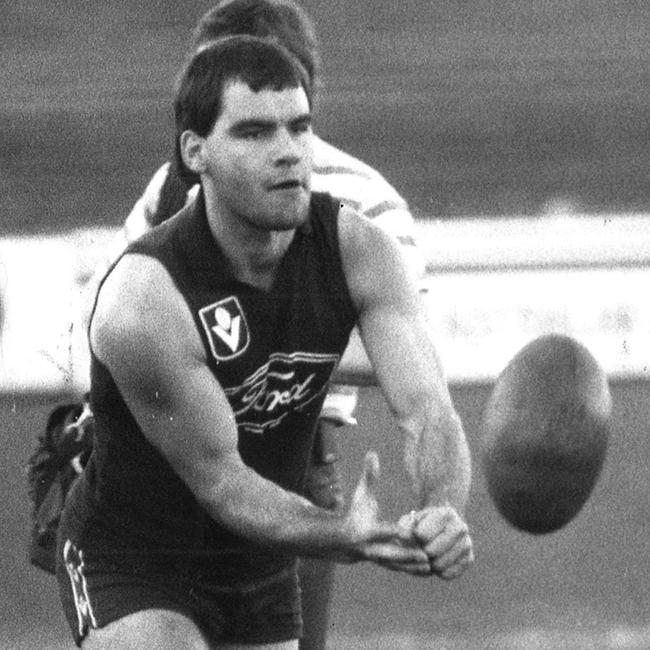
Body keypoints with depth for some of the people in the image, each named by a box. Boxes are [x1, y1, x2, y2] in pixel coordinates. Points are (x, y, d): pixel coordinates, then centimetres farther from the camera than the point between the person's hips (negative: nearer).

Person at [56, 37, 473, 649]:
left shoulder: (358, 249, -14)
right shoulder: (141, 300, -30)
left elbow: (426, 408, -24)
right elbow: (217, 479, -26)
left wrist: (442, 513, -47)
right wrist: (344, 539, -44)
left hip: (261, 571, 6)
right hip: (131, 568, -6)